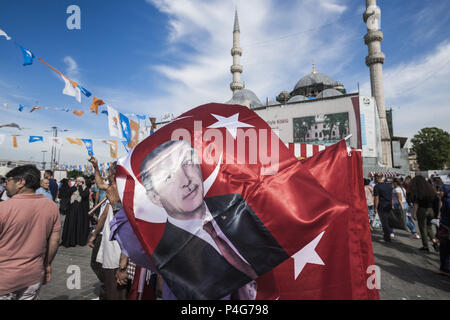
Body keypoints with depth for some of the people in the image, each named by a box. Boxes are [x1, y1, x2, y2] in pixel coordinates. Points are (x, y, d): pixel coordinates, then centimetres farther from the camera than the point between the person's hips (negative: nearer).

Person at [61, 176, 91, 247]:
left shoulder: (86, 189, 0)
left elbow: (83, 195, -19)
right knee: (71, 224, 5)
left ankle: (81, 240, 12)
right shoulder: (73, 188, 11)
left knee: (81, 224, 2)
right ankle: (70, 240, 13)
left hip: (81, 210, -4)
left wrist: (80, 186, -9)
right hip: (73, 209, 4)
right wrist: (75, 186, -7)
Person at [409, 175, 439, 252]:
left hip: (422, 210, -5)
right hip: (431, 210, 5)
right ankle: (434, 241, 6)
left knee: (423, 228, 6)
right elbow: (435, 200, 6)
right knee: (429, 227, 22)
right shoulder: (430, 187, 4)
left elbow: (416, 203, -13)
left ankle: (425, 246, 13)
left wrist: (414, 213, -6)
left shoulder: (417, 190, -11)